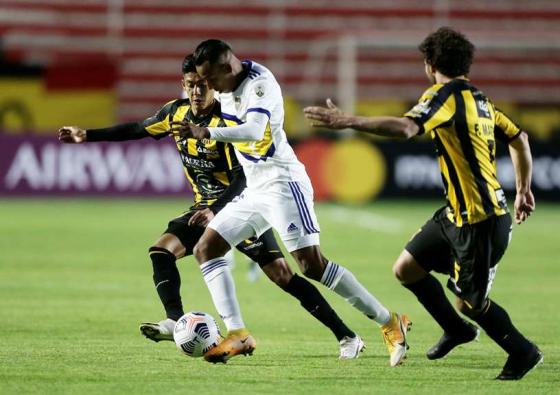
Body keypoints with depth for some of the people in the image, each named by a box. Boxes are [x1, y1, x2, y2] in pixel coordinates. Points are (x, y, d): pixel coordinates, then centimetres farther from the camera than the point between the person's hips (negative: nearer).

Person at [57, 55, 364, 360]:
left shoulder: (228, 122, -20)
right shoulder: (177, 112, 0)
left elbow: (242, 176, -25)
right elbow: (139, 130, 15)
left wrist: (216, 211, -39)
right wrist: (88, 136, 16)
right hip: (205, 208, 7)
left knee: (282, 275, -14)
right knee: (162, 251, -13)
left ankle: (346, 336, -11)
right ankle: (176, 322, -16)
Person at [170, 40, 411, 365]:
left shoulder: (260, 84, -18)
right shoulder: (226, 91, 8)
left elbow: (254, 131, -35)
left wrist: (206, 133, -44)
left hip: (282, 182, -9)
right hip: (254, 190, 9)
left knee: (312, 264, -16)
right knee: (205, 250, 2)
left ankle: (390, 323, -8)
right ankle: (238, 335, -3)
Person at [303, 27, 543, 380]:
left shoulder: (446, 95, -14)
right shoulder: (480, 100, 14)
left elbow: (406, 128, -31)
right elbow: (519, 138, 22)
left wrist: (348, 122, -35)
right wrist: (523, 191, 30)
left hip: (480, 221, -9)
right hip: (457, 214, 9)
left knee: (469, 301, 3)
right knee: (407, 268, 13)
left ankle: (523, 351, 19)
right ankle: (456, 329, 30)